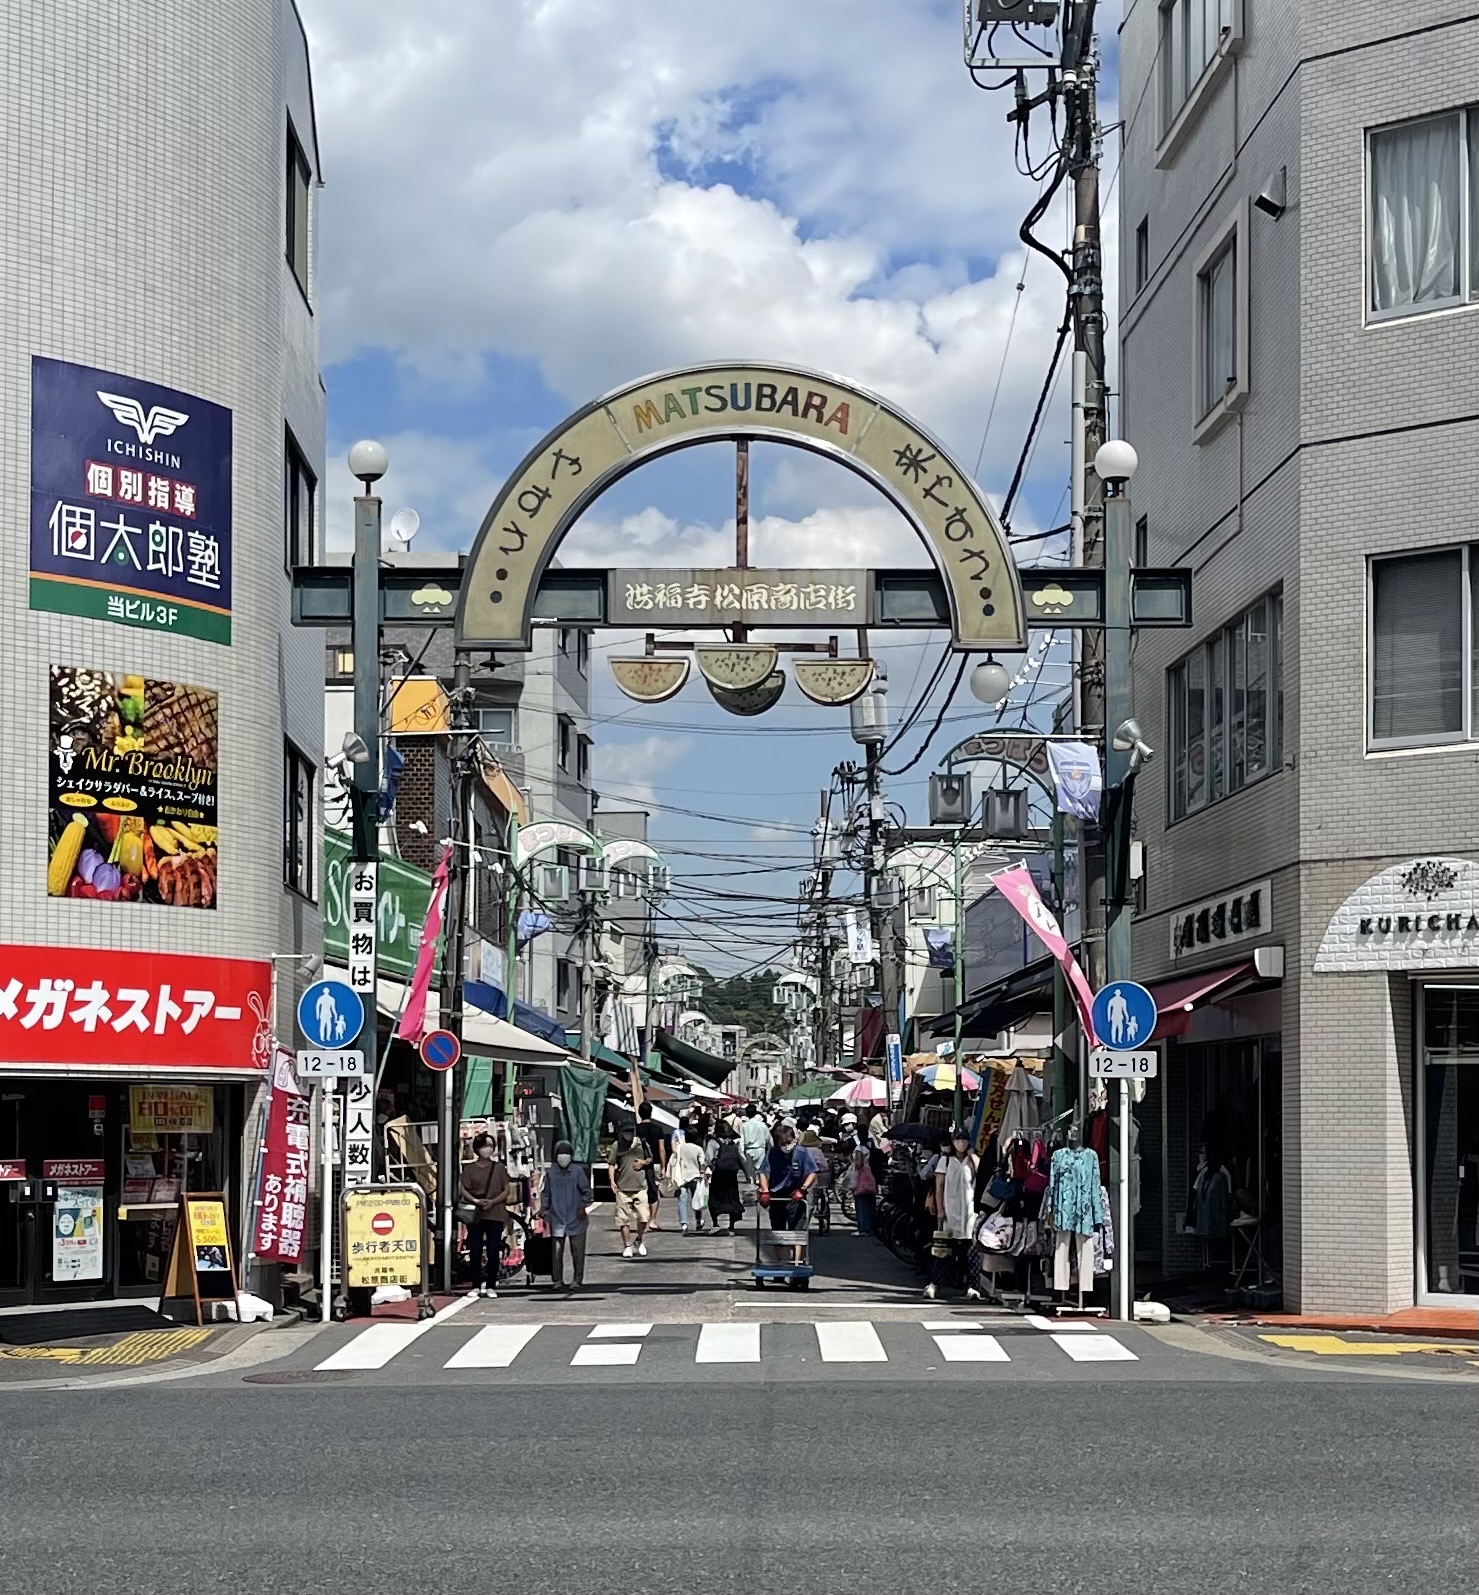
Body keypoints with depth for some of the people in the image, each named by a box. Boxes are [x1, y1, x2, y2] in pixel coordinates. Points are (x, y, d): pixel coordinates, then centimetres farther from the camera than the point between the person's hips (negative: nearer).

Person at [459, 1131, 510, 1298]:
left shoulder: (499, 1168, 8)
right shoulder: (469, 1168, 8)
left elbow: (506, 1190, 5)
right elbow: (462, 1189, 2)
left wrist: (492, 1202, -12)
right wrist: (476, 1200, -15)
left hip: (495, 1213, 0)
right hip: (474, 1214, 0)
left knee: (493, 1251, -3)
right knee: (475, 1251, -1)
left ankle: (491, 1286, 2)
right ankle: (476, 1286, 5)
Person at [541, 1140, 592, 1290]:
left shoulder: (578, 1171, 1)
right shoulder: (551, 1173, 7)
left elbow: (586, 1191, 2)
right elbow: (546, 1193, 12)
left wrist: (583, 1206, -11)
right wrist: (543, 1208, 1)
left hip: (576, 1219, -1)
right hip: (557, 1219, 2)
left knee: (577, 1251, 1)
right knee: (557, 1250, 0)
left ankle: (577, 1279, 9)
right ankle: (558, 1280, 8)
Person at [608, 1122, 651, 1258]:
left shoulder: (641, 1144, 4)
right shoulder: (617, 1146, 1)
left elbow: (650, 1158, 18)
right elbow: (611, 1164, 6)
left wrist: (644, 1162, -4)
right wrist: (612, 1181, -5)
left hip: (640, 1187, 0)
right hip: (622, 1188, 0)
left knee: (643, 1217, -4)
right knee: (624, 1219, 1)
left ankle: (640, 1242, 21)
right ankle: (627, 1247, 13)